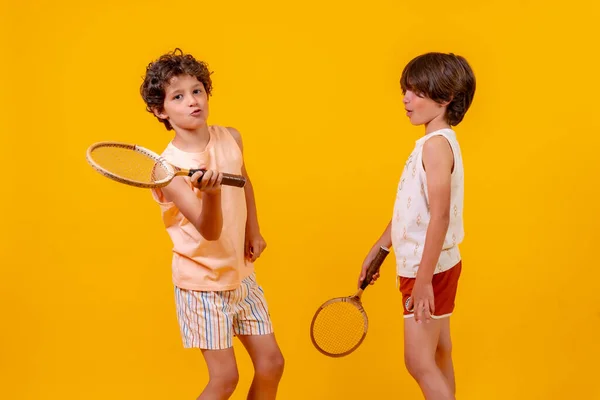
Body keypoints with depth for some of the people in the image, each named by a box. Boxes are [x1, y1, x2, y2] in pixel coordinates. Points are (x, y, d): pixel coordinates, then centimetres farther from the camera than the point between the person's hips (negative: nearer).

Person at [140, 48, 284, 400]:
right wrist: (211, 192, -47)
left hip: (241, 272, 6)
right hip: (203, 281, -6)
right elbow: (210, 231, -29)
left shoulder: (231, 138, -4)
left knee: (271, 364, 8)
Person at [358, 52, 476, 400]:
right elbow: (409, 208, 19)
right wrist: (378, 249, 22)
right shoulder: (434, 142, 11)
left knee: (419, 362, -5)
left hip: (429, 269, -9)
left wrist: (423, 279, -26)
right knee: (439, 359, 15)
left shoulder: (437, 144, -19)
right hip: (436, 267, 9)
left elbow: (440, 215, -25)